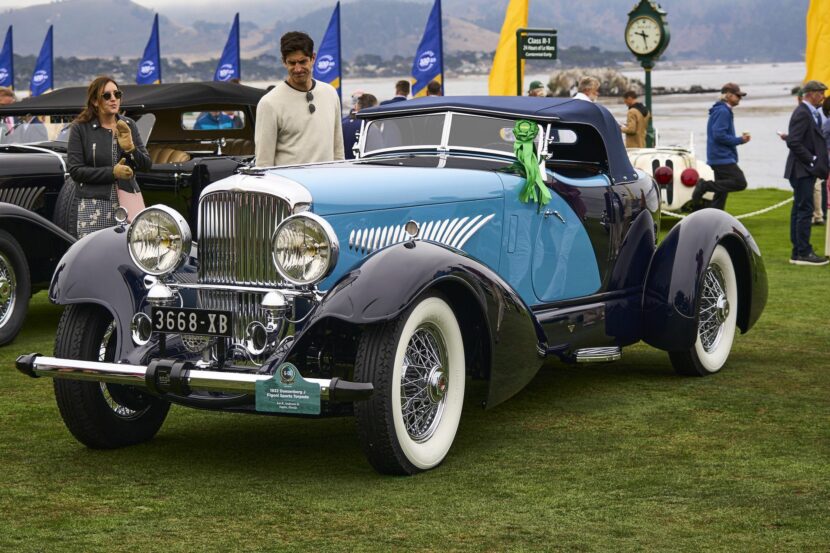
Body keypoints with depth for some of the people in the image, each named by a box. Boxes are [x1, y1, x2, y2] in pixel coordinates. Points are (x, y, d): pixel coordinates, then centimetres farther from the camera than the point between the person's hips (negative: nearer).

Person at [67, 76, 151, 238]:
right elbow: (75, 170, -6)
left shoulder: (128, 125, 11)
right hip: (94, 205, -3)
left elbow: (147, 165, 9)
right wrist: (112, 173, -14)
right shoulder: (80, 128, 0)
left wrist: (130, 148, -10)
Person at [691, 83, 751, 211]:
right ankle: (705, 185, -14)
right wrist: (740, 140, -13)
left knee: (721, 190, 10)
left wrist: (740, 138, 7)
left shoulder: (725, 111, 19)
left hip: (719, 158, 11)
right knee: (740, 182, -16)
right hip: (723, 158, -11)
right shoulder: (723, 111, -13)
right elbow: (719, 135, -22)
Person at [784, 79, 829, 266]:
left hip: (806, 169, 10)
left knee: (799, 210, 11)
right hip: (802, 170, -10)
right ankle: (803, 253, -7)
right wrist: (812, 160, -18)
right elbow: (793, 142, -23)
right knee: (805, 210, -9)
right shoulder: (802, 114, -15)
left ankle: (798, 253, 15)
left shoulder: (810, 114, 16)